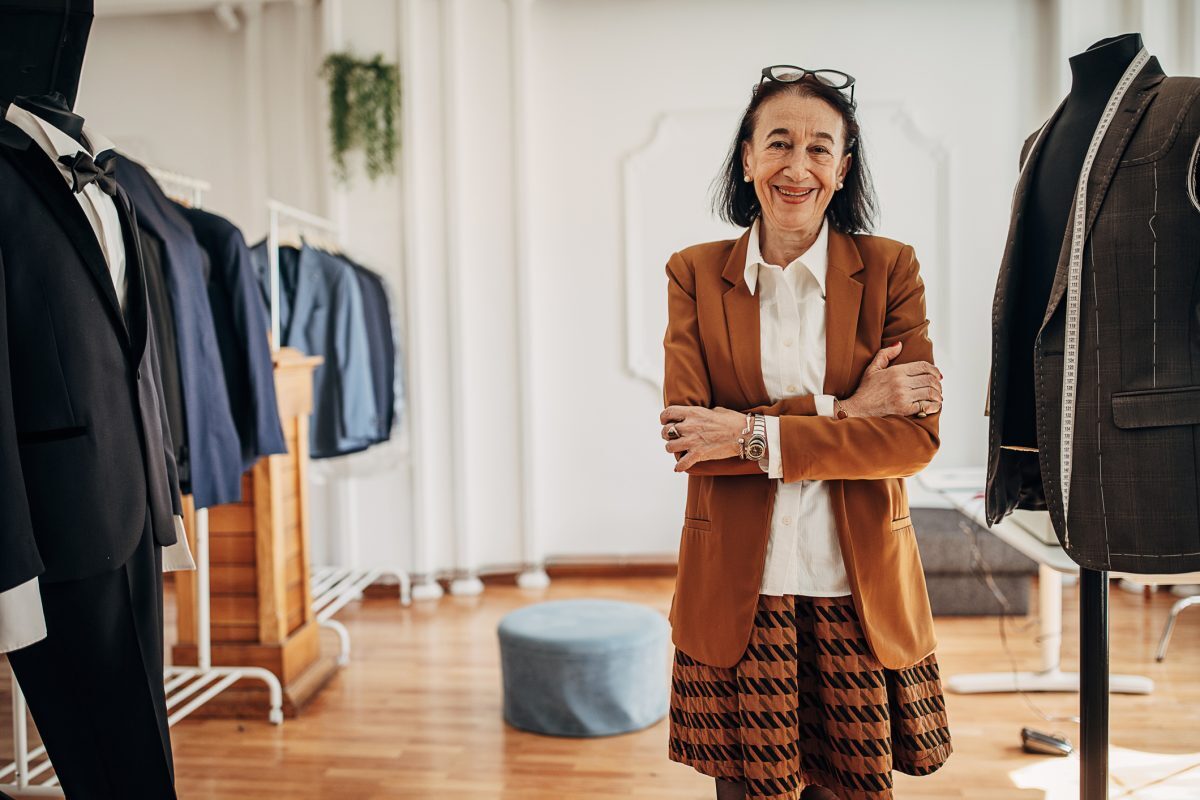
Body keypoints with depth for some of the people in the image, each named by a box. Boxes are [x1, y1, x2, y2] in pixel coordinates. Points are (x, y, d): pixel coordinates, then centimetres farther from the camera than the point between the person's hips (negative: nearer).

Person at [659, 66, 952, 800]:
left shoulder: (891, 269, 1)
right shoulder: (695, 274, 2)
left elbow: (917, 438, -8)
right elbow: (685, 433, -8)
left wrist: (756, 436, -15)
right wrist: (837, 410, -14)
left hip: (859, 595, 0)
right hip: (735, 597, 0)